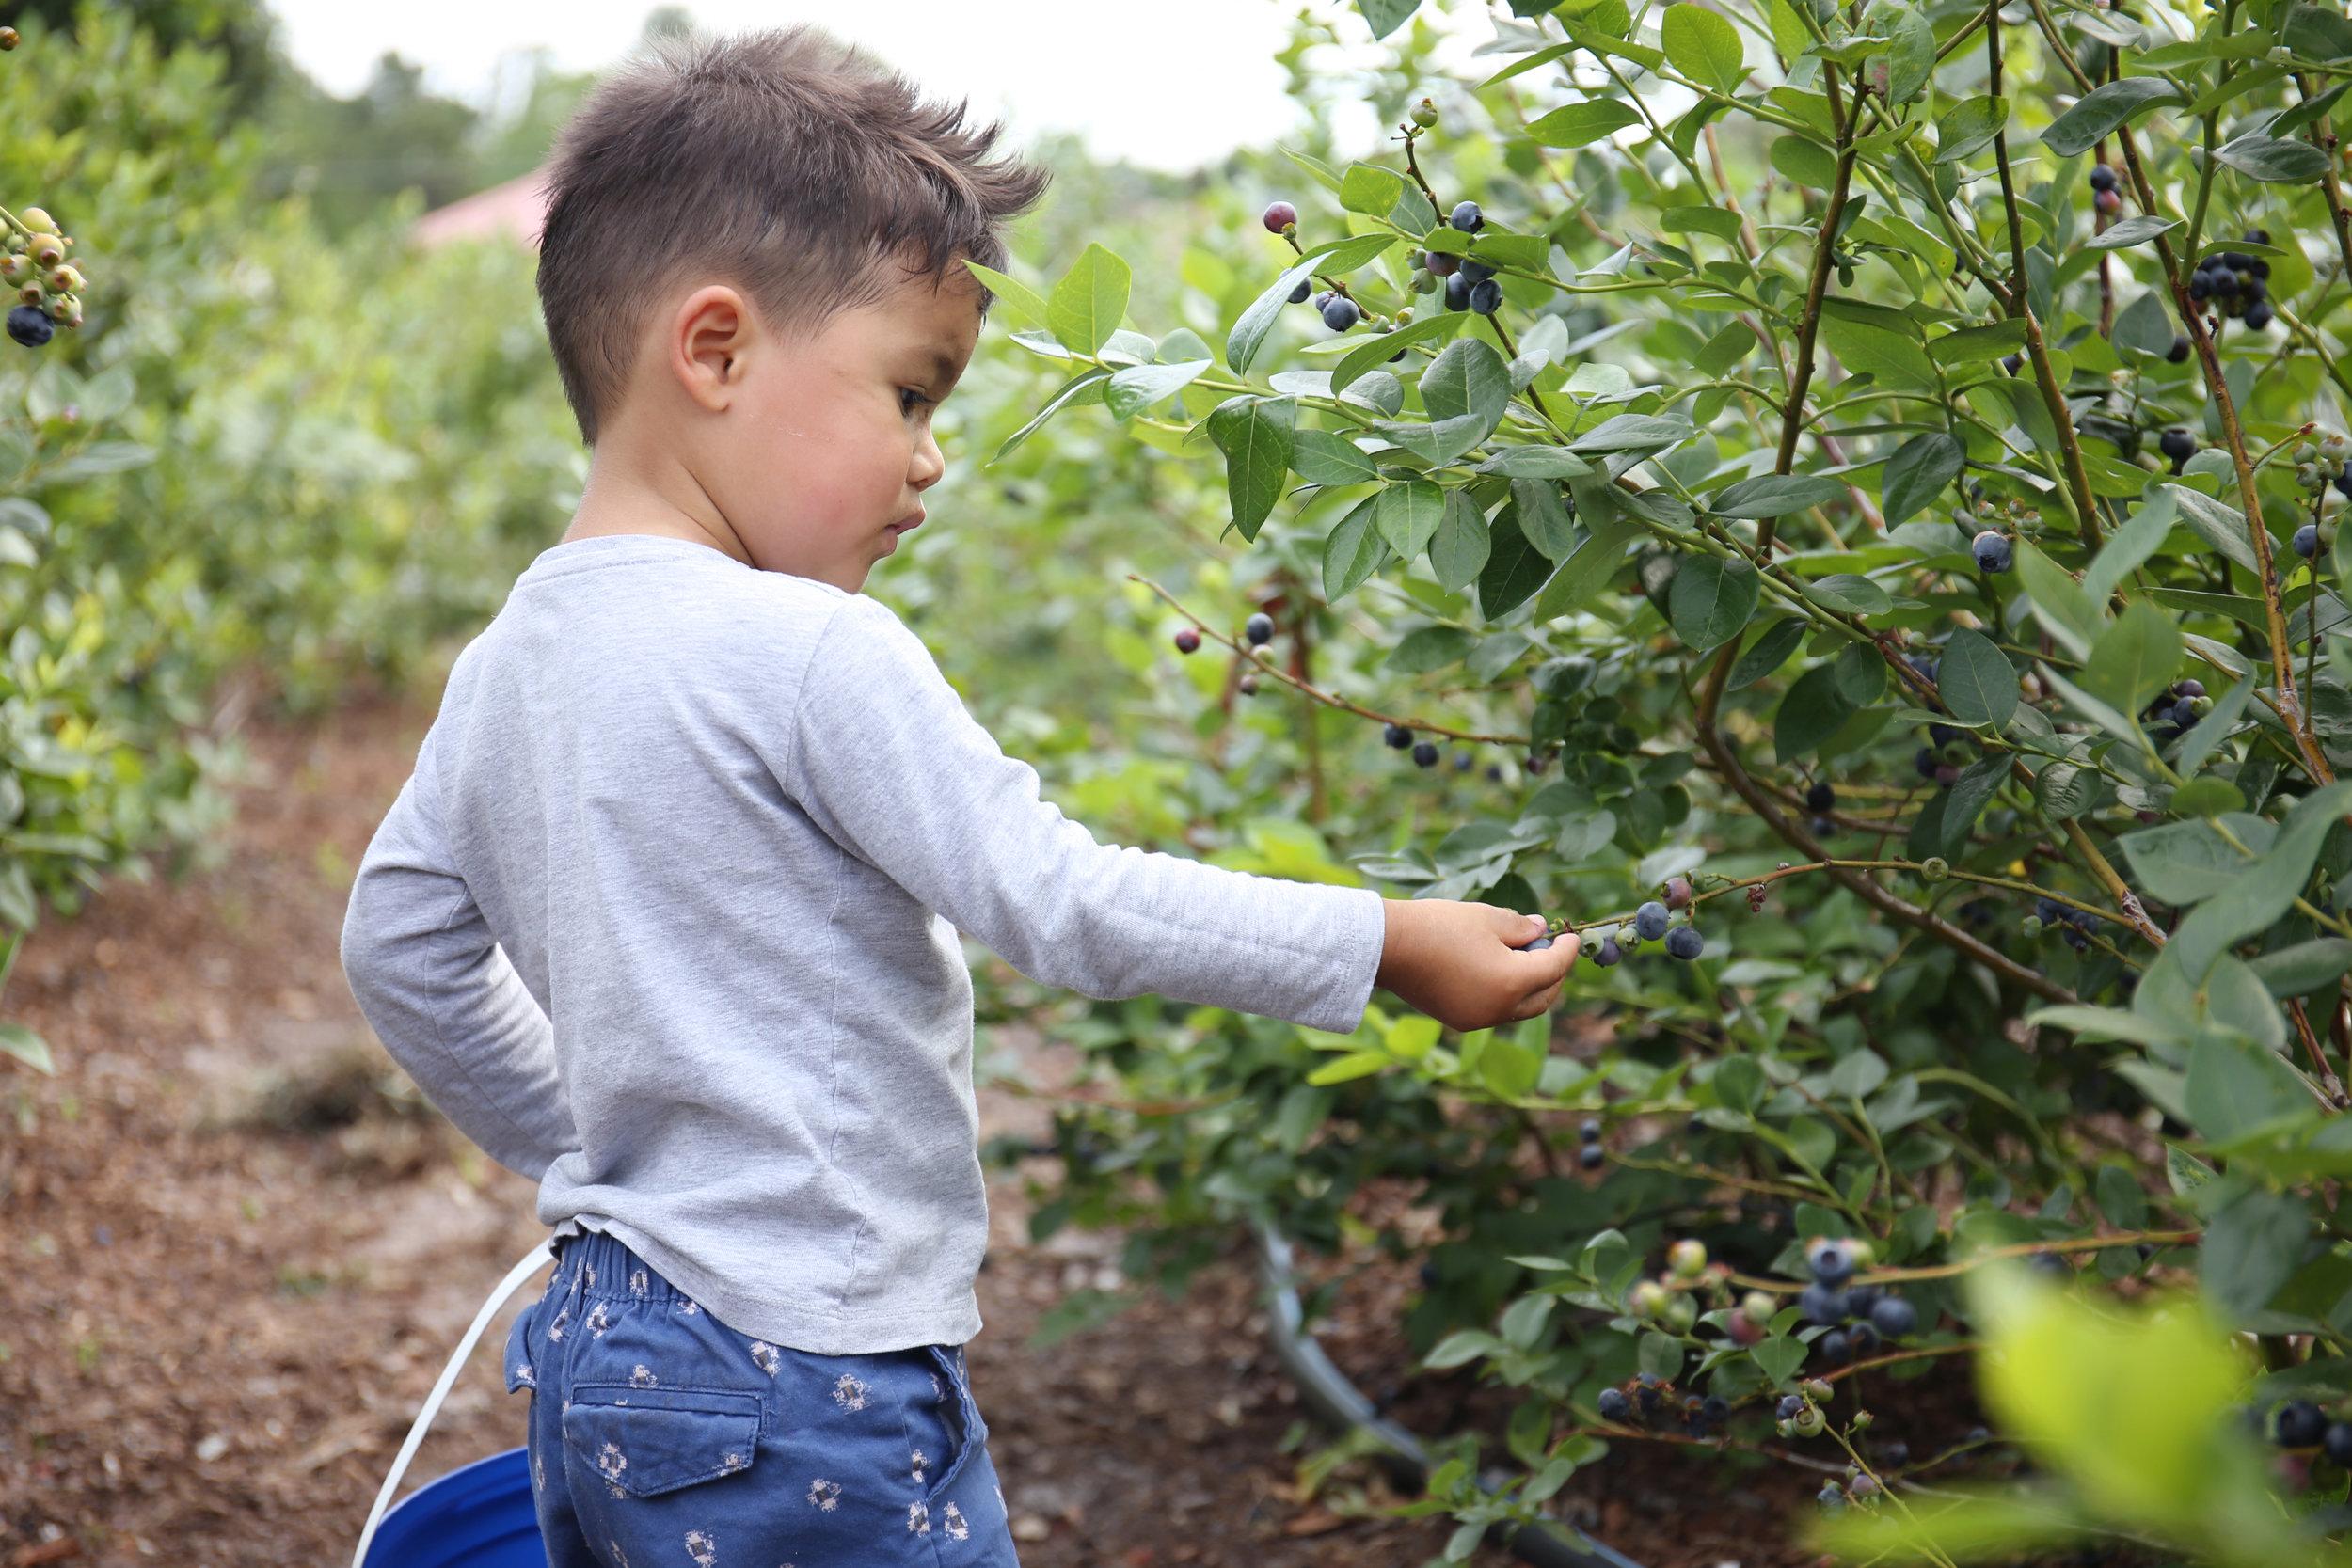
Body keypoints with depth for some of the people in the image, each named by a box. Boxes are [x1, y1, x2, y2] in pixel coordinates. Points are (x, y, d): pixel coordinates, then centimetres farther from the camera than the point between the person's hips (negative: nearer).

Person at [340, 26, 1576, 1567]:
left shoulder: (510, 658, 6)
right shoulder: (811, 655, -20)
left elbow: (399, 937, 16)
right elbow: (1062, 901, -18)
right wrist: (1387, 942, -9)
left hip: (596, 1354, 9)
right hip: (806, 1404, -9)